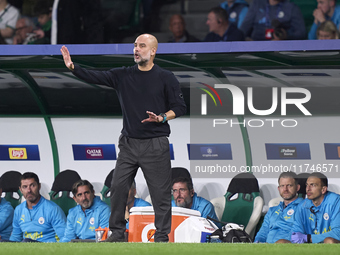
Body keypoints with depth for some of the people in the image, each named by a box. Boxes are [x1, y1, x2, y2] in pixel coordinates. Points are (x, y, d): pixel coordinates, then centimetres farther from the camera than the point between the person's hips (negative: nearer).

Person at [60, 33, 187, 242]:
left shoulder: (166, 78, -1)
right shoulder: (124, 76, 8)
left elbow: (180, 107, 0)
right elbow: (95, 77, 1)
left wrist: (161, 118, -17)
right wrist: (73, 68, -14)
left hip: (155, 145, -4)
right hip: (129, 143, 4)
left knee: (160, 192, -2)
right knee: (118, 188, 3)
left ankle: (162, 236, 6)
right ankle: (118, 233, 13)